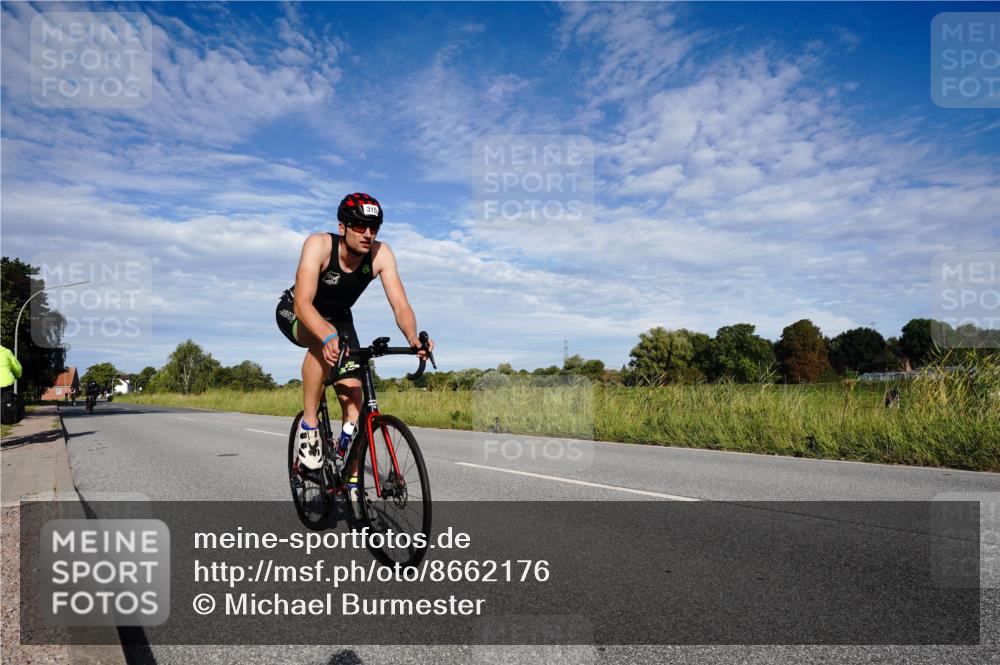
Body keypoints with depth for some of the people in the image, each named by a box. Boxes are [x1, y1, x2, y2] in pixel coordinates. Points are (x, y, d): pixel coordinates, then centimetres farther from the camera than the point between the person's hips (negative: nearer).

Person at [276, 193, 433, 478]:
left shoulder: (381, 254, -24)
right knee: (326, 342, -39)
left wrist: (413, 339, -50)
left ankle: (352, 479, 5)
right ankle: (309, 425, -22)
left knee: (353, 395, -8)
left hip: (339, 317, 4)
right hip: (295, 313, -4)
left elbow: (400, 305, -29)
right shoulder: (319, 245, -33)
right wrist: (328, 337, -62)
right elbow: (303, 303, -43)